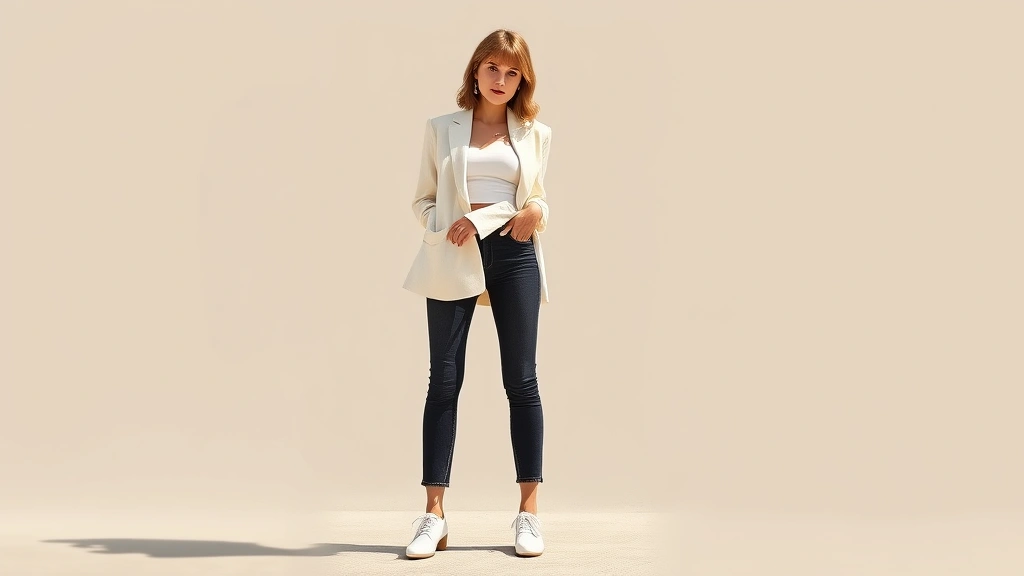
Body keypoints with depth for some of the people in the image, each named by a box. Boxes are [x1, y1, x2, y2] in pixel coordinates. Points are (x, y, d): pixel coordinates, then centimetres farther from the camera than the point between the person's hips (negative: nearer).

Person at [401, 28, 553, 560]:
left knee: (521, 380, 0)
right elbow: (422, 201, 8)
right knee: (444, 381, -1)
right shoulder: (441, 129, 8)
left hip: (513, 256, 1)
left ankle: (529, 513, 5)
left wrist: (537, 212, -4)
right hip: (454, 257, -1)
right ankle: (434, 516, 1)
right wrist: (449, 226, -13)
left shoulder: (535, 135, 11)